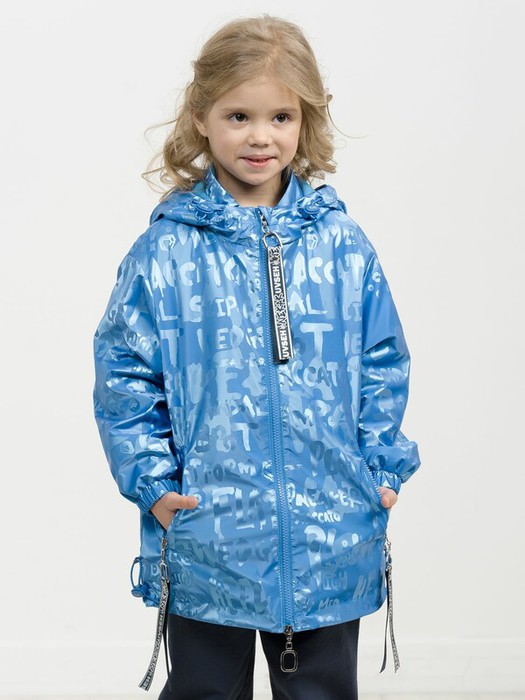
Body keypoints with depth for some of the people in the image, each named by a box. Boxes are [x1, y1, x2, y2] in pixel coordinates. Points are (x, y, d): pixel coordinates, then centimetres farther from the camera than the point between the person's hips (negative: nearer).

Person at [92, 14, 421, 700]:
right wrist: (152, 480, -8)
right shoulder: (164, 251, -6)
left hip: (330, 543, 2)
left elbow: (382, 363, 7)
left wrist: (383, 466, 2)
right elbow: (124, 372, -2)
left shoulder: (342, 244, 0)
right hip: (206, 536, -1)